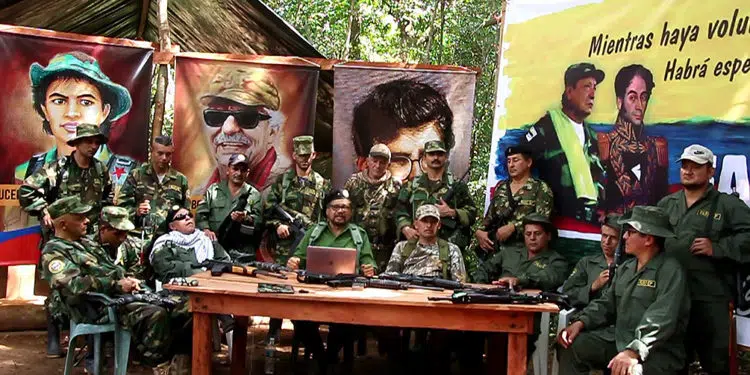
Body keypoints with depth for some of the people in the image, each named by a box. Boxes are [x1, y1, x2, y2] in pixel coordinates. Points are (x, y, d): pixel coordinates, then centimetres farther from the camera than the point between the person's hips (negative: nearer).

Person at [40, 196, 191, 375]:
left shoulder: (86, 242, 24)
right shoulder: (54, 252, -4)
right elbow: (74, 285, -20)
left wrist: (128, 280, 5)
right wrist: (117, 285, -20)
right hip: (99, 307, -9)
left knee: (182, 307, -7)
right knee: (156, 314, -33)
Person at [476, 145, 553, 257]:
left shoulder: (540, 188, 3)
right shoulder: (501, 187, 20)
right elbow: (489, 216, 22)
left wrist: (513, 227, -16)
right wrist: (479, 231, 2)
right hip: (495, 248, 4)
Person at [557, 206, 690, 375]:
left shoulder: (670, 270, -12)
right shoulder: (625, 268, 16)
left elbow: (661, 319, -24)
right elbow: (607, 303, 17)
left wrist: (633, 352, -35)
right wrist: (580, 323, -3)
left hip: (660, 353, -8)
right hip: (621, 345, 8)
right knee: (573, 345, -5)